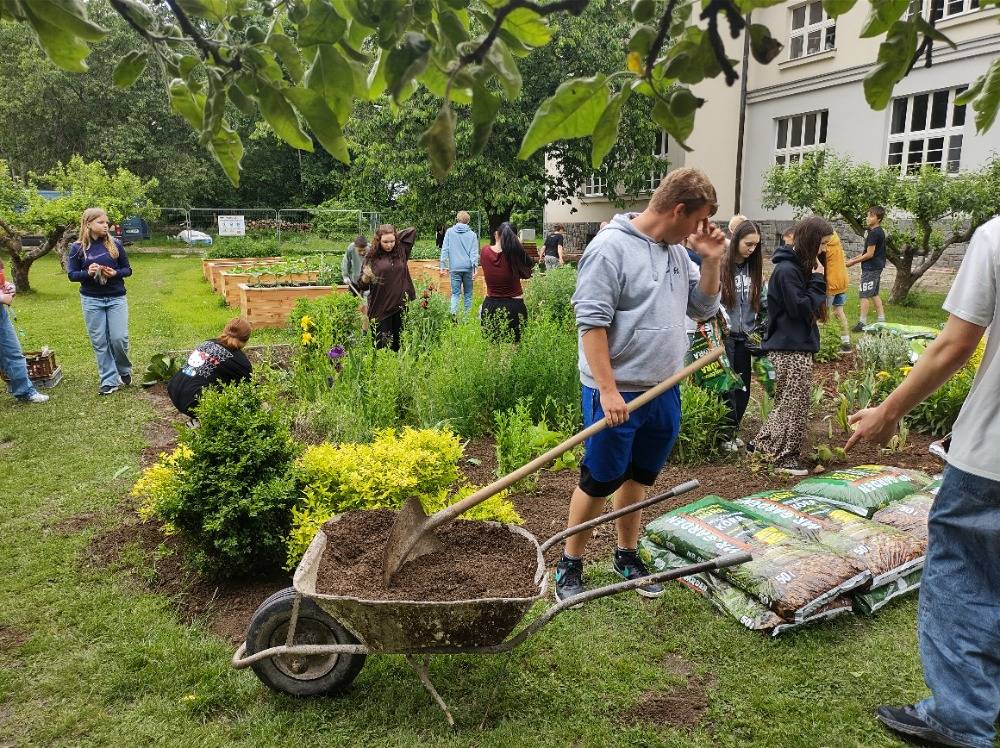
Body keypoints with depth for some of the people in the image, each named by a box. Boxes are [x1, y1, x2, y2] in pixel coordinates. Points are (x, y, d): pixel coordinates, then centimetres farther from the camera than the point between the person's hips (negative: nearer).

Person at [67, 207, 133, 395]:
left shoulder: (115, 244, -1)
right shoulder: (78, 247, -1)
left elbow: (127, 269, 6)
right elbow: (71, 274, 2)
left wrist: (116, 273, -15)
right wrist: (87, 273, -18)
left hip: (116, 298, 0)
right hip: (91, 300, 0)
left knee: (119, 338, -5)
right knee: (99, 342, 3)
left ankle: (124, 371, 23)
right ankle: (109, 381, 11)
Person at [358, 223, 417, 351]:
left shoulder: (401, 251, 6)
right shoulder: (372, 257, -1)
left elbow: (412, 230, 15)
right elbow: (362, 286, 0)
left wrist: (395, 235, 11)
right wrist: (366, 276, -21)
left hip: (402, 307, 3)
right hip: (381, 309, -2)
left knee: (400, 344, 7)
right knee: (382, 345, -4)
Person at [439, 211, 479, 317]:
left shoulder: (449, 232, 3)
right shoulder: (472, 234, 2)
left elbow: (444, 249, 1)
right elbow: (474, 252, -4)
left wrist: (443, 265, 3)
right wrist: (475, 267, -7)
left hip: (455, 267, 0)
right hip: (468, 267, 0)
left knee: (455, 293, 1)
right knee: (468, 293, 12)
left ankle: (454, 312, -21)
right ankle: (467, 315, 15)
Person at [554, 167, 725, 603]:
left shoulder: (677, 251, 10)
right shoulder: (611, 248, -15)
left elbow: (704, 309, 16)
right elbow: (591, 322, -19)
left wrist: (711, 261, 0)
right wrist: (608, 390, -22)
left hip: (663, 391, 7)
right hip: (617, 393, -7)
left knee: (638, 477, 18)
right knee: (600, 481, 3)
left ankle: (627, 557, 34)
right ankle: (570, 565, 20)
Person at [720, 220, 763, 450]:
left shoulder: (754, 269, 9)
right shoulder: (721, 267, -9)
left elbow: (759, 302, 17)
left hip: (745, 336, 5)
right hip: (724, 336, -5)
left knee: (743, 387, 9)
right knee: (728, 386, -2)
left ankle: (734, 430, 22)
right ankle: (727, 433, 10)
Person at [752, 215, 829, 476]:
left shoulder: (800, 266, 13)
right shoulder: (787, 270, -18)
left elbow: (811, 306, 17)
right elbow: (802, 308, -20)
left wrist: (816, 279, 3)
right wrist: (818, 280, -15)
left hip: (795, 346, 10)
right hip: (791, 349, -10)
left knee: (786, 402, 17)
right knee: (795, 404, -1)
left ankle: (764, 443, 27)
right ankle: (786, 457, 9)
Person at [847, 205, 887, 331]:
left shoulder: (873, 233, -19)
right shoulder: (880, 231, 12)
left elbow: (869, 254, -19)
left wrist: (854, 262, -10)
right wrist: (856, 258, 15)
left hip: (871, 268, -10)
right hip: (877, 266, 10)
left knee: (864, 294, -4)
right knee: (874, 294, 16)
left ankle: (862, 323, -1)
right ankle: (882, 320, 20)